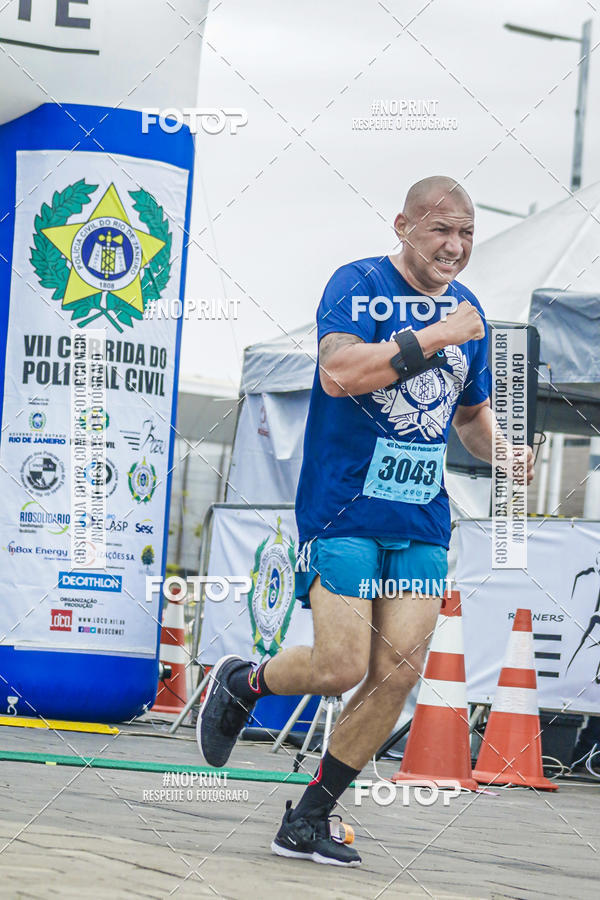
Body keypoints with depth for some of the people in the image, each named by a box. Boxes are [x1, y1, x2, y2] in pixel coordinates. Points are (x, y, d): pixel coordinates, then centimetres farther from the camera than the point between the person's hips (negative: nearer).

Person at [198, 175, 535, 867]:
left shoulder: (465, 310, 14)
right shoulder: (358, 285, -6)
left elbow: (472, 413, 26)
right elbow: (337, 373, -24)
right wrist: (435, 338, -22)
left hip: (421, 522, 6)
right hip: (343, 509, -6)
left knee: (398, 674, -4)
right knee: (341, 669, -14)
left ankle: (308, 820, 9)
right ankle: (240, 684, 19)